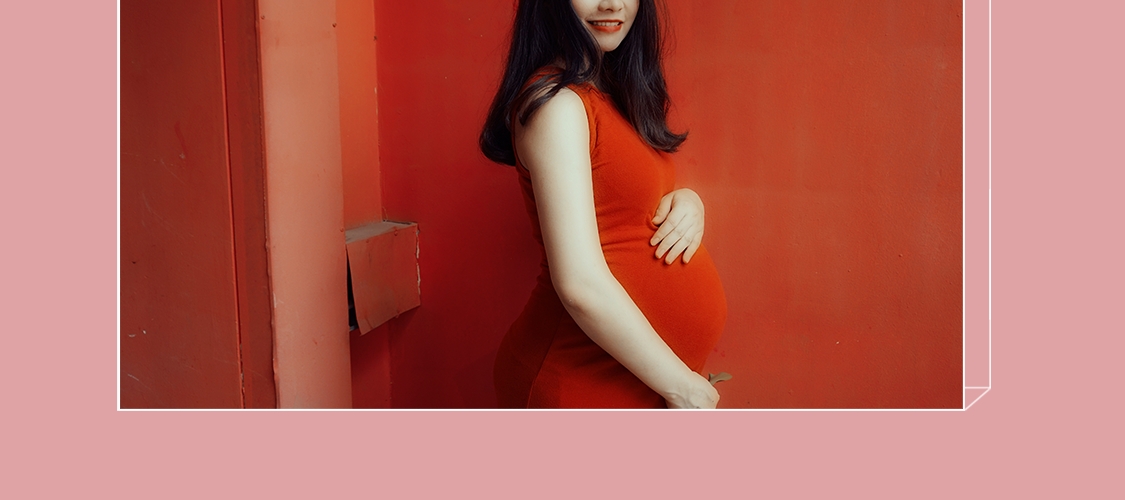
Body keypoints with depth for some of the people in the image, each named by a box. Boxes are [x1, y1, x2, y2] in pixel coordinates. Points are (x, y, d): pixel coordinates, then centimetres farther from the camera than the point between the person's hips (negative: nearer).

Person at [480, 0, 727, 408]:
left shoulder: (613, 91, 8)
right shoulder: (555, 103, -18)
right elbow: (580, 284, -25)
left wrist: (687, 203, -5)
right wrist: (680, 385, -17)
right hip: (583, 379, -8)